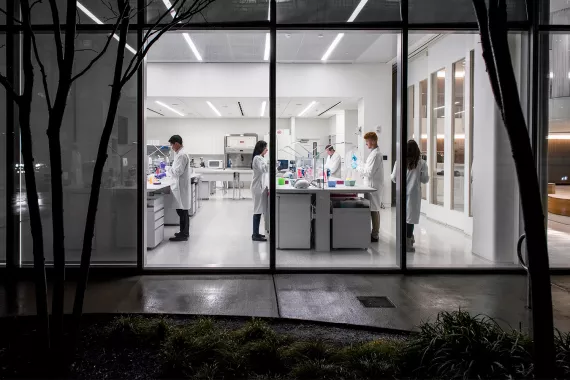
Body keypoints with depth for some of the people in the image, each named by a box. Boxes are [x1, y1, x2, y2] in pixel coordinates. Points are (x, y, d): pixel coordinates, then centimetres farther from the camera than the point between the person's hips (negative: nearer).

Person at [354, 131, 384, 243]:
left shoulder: (376, 154, -18)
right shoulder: (374, 153, 14)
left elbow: (369, 172, -21)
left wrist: (357, 167, -11)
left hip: (374, 186, -10)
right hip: (372, 185, 10)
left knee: (374, 211, -4)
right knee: (373, 210, 13)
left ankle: (375, 236, 2)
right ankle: (374, 233, 20)